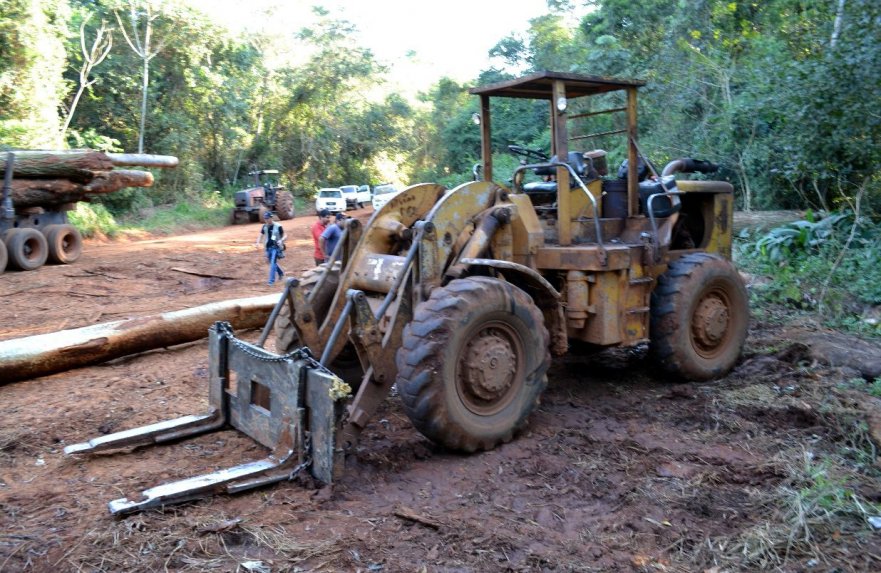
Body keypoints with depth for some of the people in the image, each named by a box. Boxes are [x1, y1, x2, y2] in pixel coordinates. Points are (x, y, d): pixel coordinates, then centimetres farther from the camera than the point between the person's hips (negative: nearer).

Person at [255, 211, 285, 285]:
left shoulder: (278, 226, -10)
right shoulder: (264, 227, 4)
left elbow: (284, 236, -4)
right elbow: (261, 235, 7)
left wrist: (281, 241, -25)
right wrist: (258, 242, -12)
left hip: (276, 247, -6)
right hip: (268, 247, 6)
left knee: (273, 263, -12)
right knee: (272, 263, 16)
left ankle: (271, 280, -10)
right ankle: (281, 273, 41)